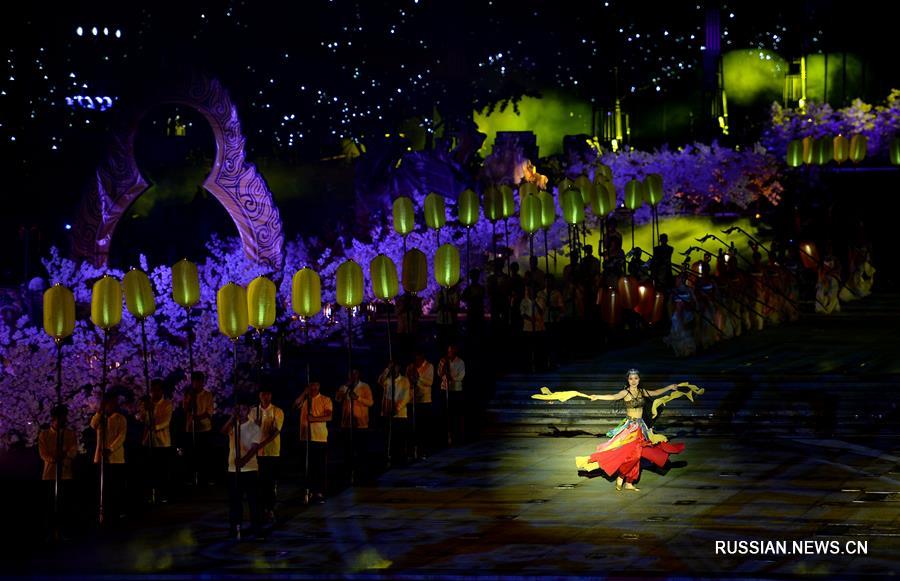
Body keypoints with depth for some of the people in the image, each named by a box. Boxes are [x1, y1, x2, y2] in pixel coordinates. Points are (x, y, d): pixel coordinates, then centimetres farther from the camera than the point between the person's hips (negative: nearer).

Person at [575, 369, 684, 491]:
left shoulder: (642, 392, 8)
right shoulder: (626, 393, -11)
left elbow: (656, 393, 23)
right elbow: (614, 397, -27)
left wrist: (670, 387, 30)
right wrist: (598, 397, -44)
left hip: (640, 426, 6)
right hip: (630, 426, -6)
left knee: (636, 454, 5)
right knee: (629, 453, -15)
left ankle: (629, 483, 9)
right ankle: (620, 477, 0)